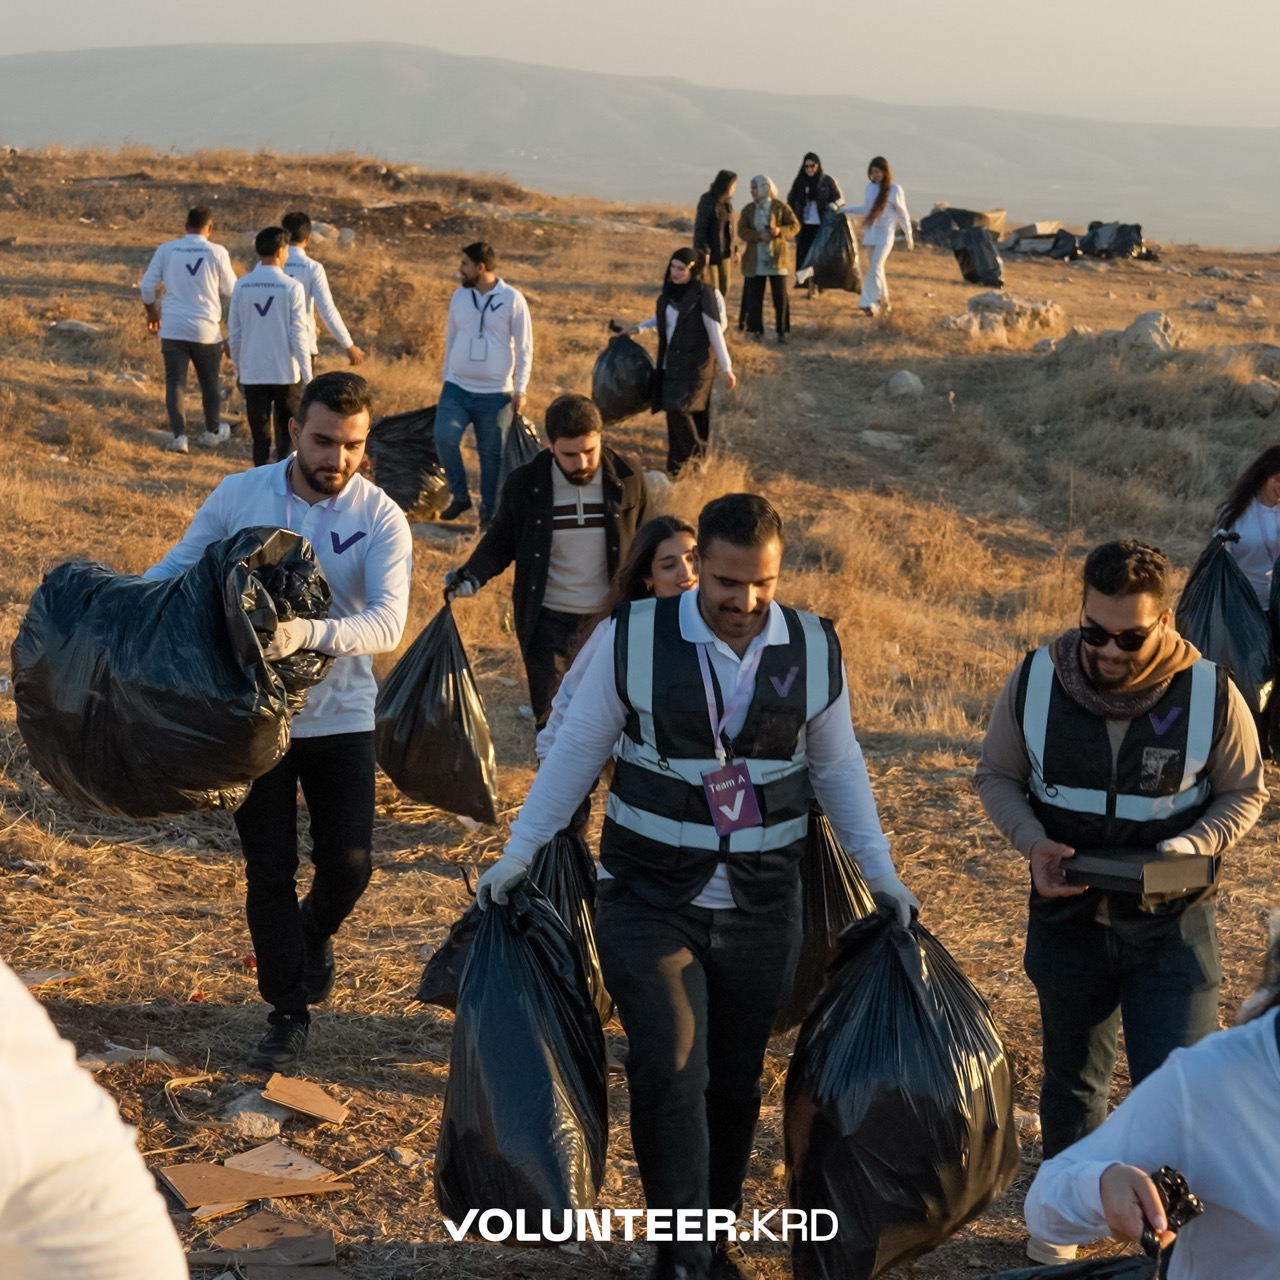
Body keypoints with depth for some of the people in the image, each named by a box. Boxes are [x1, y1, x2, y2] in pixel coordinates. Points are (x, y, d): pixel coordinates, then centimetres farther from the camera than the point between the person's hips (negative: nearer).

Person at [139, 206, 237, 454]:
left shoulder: (166, 249, -1)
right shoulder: (217, 252, -7)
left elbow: (147, 285, 2)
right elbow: (231, 289, 2)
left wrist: (152, 312, 18)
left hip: (173, 329, 1)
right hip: (207, 330, -1)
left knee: (175, 382, 3)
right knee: (209, 382, 16)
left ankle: (179, 435, -7)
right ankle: (213, 431, 31)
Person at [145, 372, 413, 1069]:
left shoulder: (381, 519, -13)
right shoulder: (238, 496, -7)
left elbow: (387, 621, -26)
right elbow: (173, 571, 0)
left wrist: (308, 633, -44)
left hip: (339, 715, 0)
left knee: (348, 862, 1)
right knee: (269, 867, 5)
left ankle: (314, 932, 37)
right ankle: (288, 1011, 21)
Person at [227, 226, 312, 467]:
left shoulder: (242, 286, 1)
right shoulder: (291, 287, -9)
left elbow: (234, 334, 5)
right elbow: (299, 336, -9)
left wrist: (238, 371, 16)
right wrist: (308, 378, -3)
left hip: (253, 374, 2)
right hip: (286, 374, -2)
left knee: (260, 436, 8)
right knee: (289, 435, 9)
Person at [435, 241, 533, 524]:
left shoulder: (512, 299, -6)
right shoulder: (459, 295, 5)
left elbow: (524, 347, -3)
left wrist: (520, 389, -6)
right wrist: (446, 376, 15)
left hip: (495, 393, -3)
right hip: (457, 388, 3)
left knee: (491, 454, 3)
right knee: (444, 438, -16)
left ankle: (489, 511, 17)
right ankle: (459, 495, 4)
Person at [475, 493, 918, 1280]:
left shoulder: (814, 649, -3)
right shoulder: (634, 639, -10)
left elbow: (838, 767, 10)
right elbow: (576, 753, -1)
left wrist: (881, 871, 7)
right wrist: (519, 854, -3)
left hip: (762, 911, 2)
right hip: (650, 899, -2)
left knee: (736, 1080, 12)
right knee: (670, 1072, -11)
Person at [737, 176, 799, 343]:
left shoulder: (780, 207, -1)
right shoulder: (748, 210, 8)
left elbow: (795, 226, -2)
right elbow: (742, 231, -2)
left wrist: (780, 231, -21)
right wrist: (759, 235, -19)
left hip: (777, 259, -2)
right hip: (755, 261, 3)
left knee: (780, 297, 0)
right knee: (754, 297, 2)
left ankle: (782, 331, 8)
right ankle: (756, 331, 9)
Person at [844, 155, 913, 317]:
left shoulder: (894, 189, -8)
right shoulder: (870, 187, 5)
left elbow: (902, 213, -1)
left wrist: (908, 235, 5)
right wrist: (847, 209, 8)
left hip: (885, 235, -6)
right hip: (870, 234, 6)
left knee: (875, 268, -17)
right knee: (877, 269, 11)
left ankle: (869, 303, -21)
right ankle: (884, 302, 23)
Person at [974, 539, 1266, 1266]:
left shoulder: (1210, 695, -15)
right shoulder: (1036, 682, -12)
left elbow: (1244, 792, -2)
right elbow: (998, 776, 2)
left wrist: (1191, 848, -20)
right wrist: (1033, 842, -17)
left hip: (1172, 926, -2)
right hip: (1069, 917, 2)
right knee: (1072, 1075, 19)